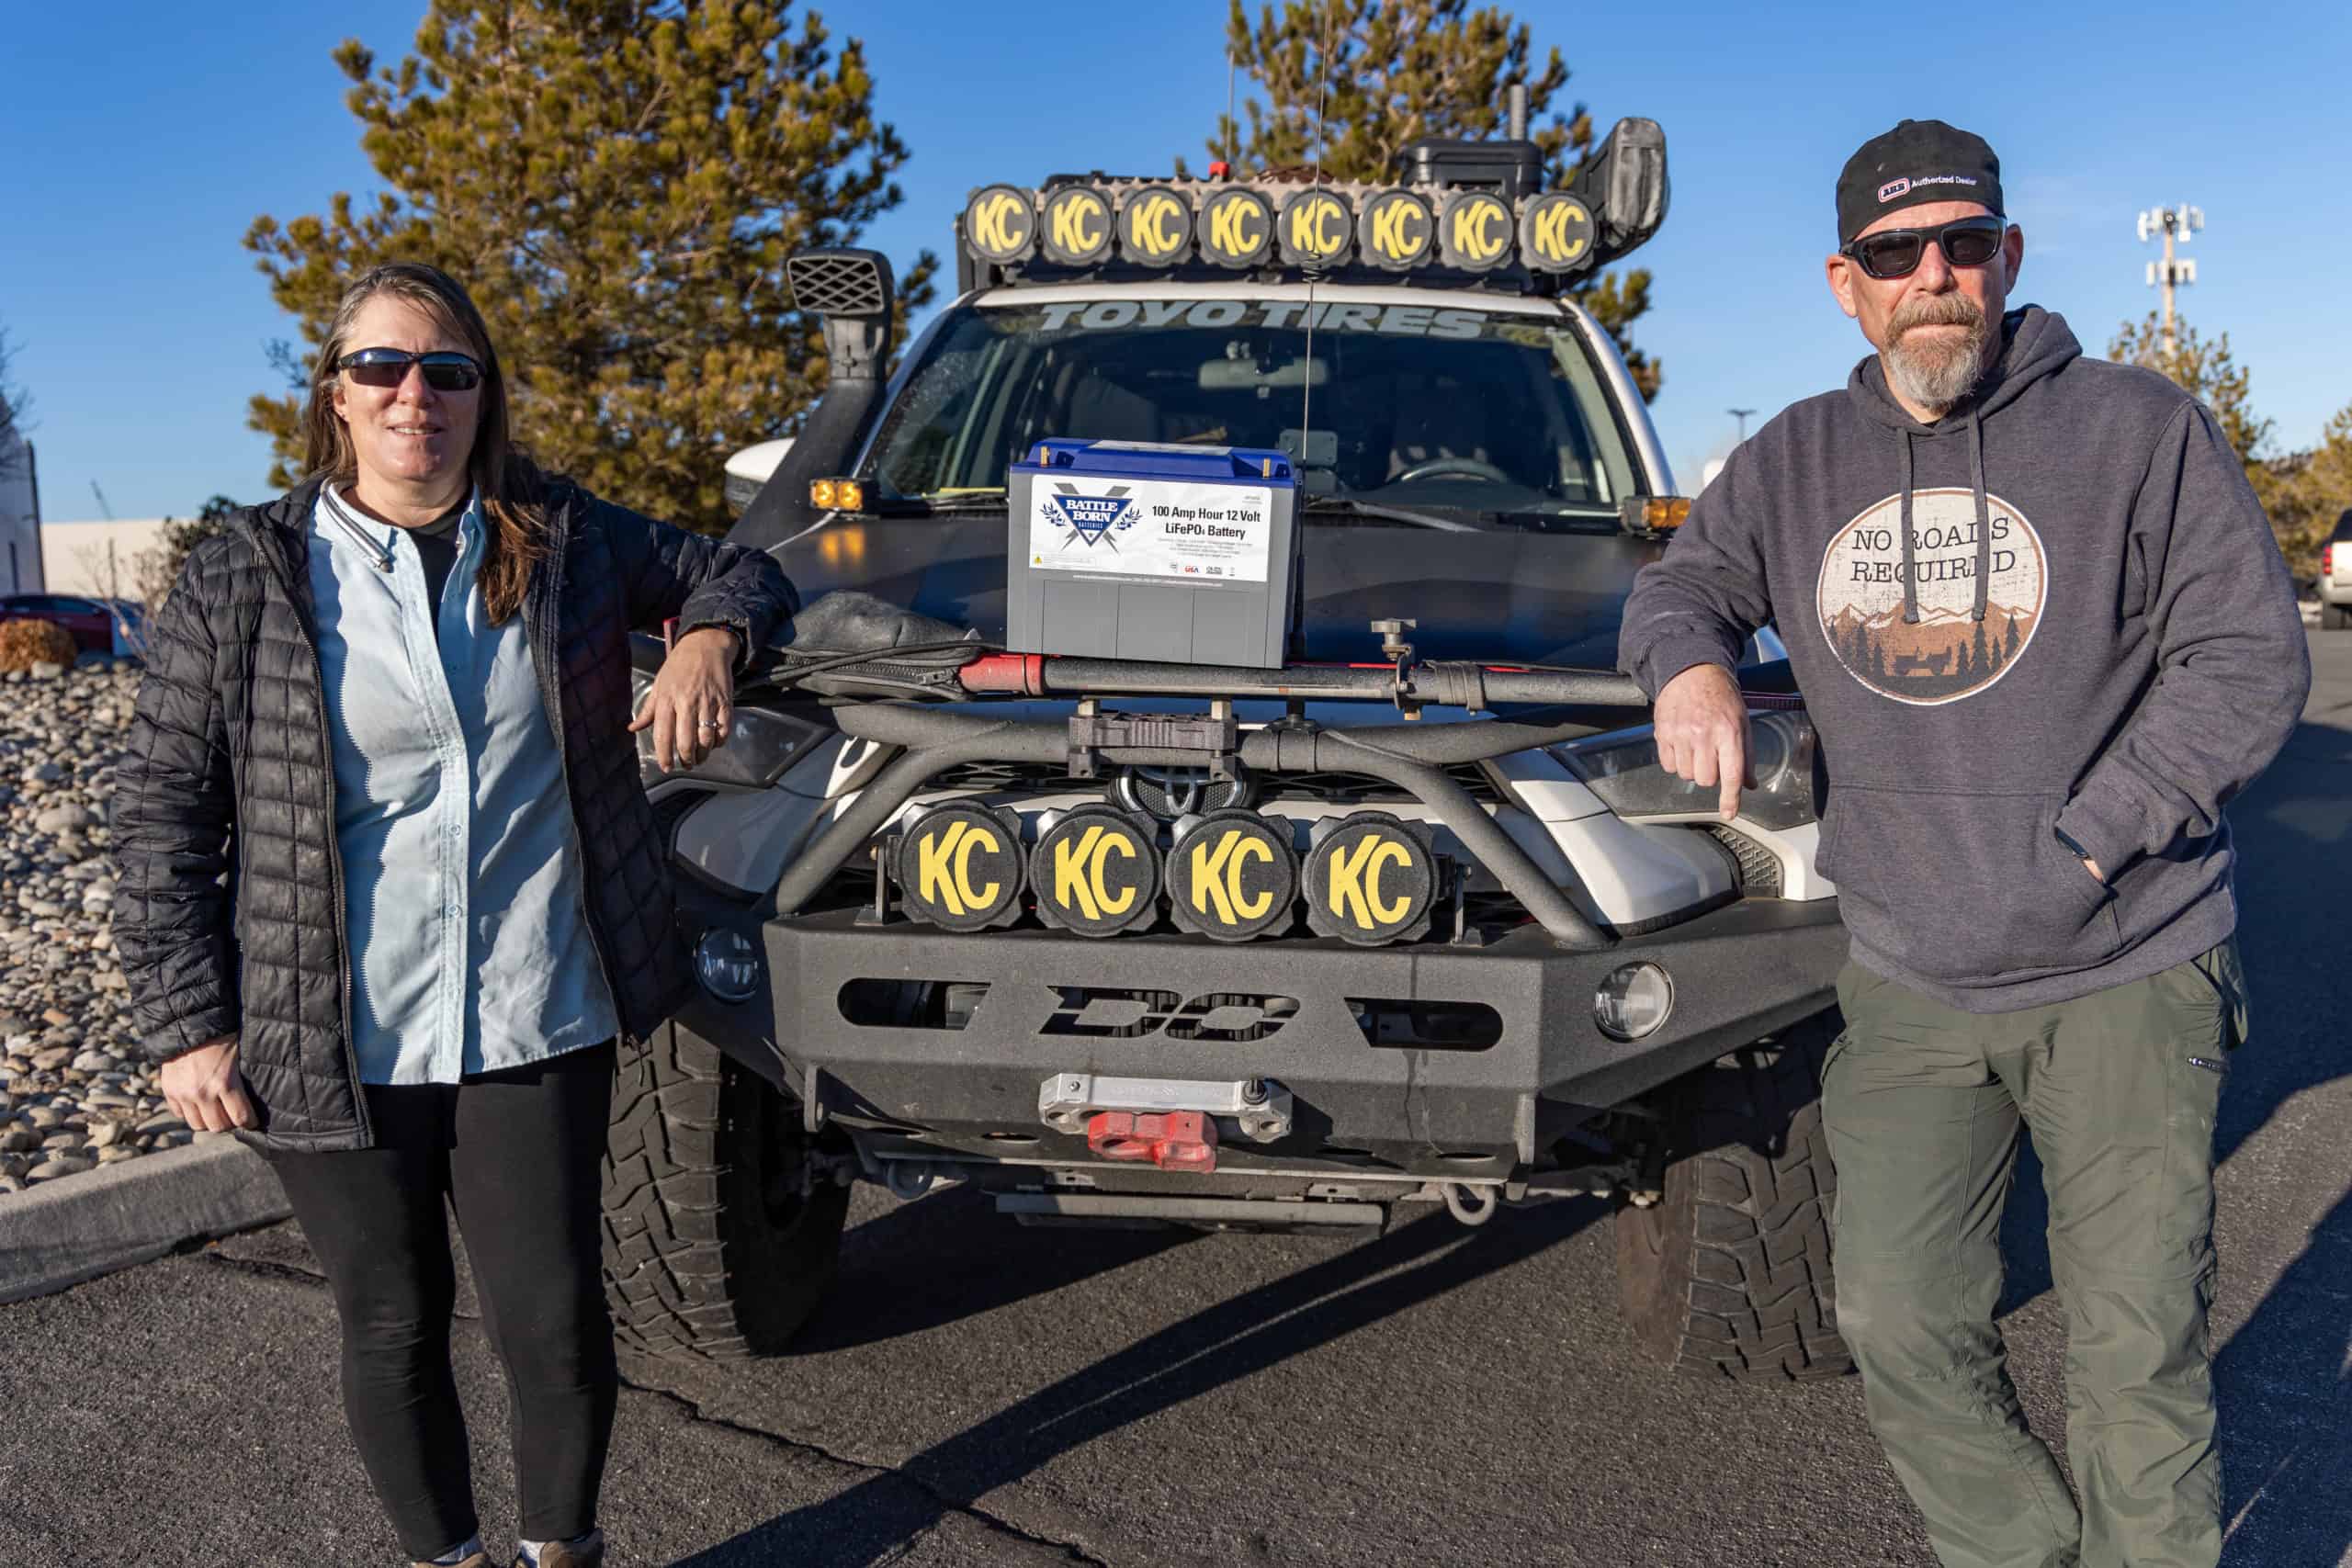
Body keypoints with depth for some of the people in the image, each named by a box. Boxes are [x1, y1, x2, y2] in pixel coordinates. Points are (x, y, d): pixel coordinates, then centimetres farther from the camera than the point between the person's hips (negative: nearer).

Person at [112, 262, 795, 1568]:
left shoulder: (566, 541, 3)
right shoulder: (246, 580, -1)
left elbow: (734, 572, 17)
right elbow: (163, 813, 1)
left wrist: (711, 638, -8)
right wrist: (188, 1027, -4)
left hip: (535, 1027, 1)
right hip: (335, 1048, 0)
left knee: (556, 1320, 5)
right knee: (396, 1330, 13)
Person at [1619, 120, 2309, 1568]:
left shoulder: (2138, 428, -3)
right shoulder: (1796, 460, 8)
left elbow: (2251, 659, -6)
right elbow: (1685, 580, 17)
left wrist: (2082, 841, -15)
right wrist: (1691, 662, -9)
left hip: (2127, 973, -3)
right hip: (1910, 986, 4)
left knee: (2137, 1349, -1)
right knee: (1899, 1323, 5)